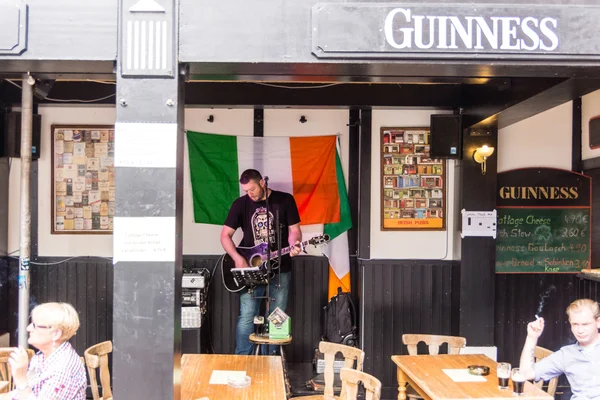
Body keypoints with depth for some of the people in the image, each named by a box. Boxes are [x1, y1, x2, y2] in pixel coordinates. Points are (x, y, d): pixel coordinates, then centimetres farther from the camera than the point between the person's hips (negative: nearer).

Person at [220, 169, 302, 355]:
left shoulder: (285, 200, -2)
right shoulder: (240, 204, 1)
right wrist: (237, 258, -12)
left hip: (280, 268, 0)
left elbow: (294, 230, 0)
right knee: (247, 317, -4)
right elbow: (225, 235, 2)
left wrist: (294, 245, -22)